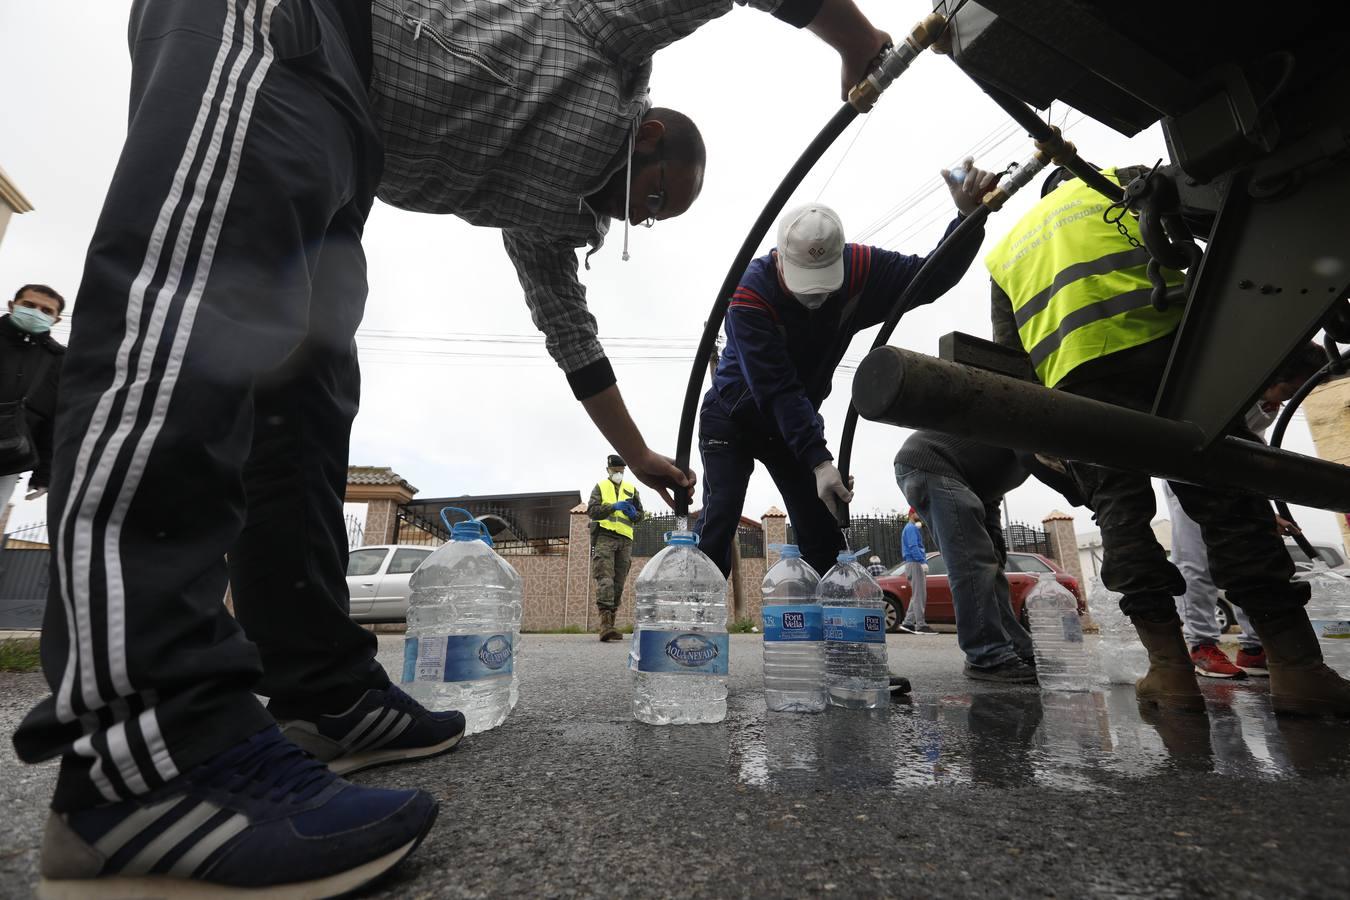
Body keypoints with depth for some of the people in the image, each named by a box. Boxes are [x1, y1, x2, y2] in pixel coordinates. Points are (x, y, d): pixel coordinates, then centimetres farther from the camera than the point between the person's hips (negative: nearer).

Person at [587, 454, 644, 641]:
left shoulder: (631, 489, 20)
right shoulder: (600, 487, 11)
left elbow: (640, 514, 20)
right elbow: (592, 510, -1)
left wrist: (633, 514, -3)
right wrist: (613, 506, -14)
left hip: (625, 540, 4)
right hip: (604, 537, -4)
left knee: (619, 582, 3)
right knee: (604, 579, -17)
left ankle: (610, 623, 11)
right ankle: (605, 623, -26)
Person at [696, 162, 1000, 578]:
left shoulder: (860, 268, -15)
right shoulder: (749, 295, -30)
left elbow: (932, 276, -6)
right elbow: (777, 388, -35)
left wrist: (969, 216, -24)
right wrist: (819, 461, -39)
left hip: (795, 422, 4)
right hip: (732, 418, -4)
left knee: (823, 533, 0)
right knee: (720, 518, -15)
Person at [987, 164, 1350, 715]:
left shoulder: (1004, 253, 28)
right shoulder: (1123, 181, 25)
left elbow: (1009, 358, 19)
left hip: (1073, 379, 2)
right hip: (1159, 344, -1)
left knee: (1120, 511, 4)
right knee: (1224, 500, 1)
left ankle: (1170, 667, -1)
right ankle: (1296, 666, -1)